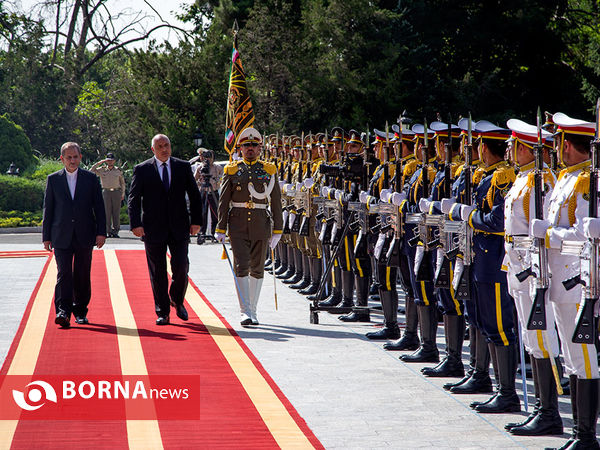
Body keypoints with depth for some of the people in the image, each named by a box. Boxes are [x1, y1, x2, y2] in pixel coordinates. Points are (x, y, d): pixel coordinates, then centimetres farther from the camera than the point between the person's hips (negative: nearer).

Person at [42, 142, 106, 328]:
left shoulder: (91, 179, 7)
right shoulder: (53, 179, 7)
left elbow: (99, 207, 6)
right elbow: (48, 209, 8)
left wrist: (101, 232, -3)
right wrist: (46, 236, 4)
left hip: (84, 235, 1)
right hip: (61, 236, -1)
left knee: (82, 276, 5)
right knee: (64, 274, -12)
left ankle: (80, 311, 18)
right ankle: (63, 312, -18)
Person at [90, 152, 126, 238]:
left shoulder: (118, 171, 9)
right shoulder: (102, 170, 6)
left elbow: (122, 183, 17)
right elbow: (91, 170, -3)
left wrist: (123, 194, 12)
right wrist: (99, 163, -7)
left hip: (116, 192, 1)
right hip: (106, 192, -1)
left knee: (116, 212, -1)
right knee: (107, 212, -4)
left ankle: (115, 231, 2)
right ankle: (109, 231, -1)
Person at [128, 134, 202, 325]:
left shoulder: (183, 167, 8)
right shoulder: (142, 170, 2)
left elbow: (195, 195, 11)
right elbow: (133, 199, -1)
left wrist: (196, 221, 2)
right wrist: (136, 224, -13)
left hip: (179, 228, 1)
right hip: (153, 229, -1)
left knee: (181, 267, -6)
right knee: (157, 272, 2)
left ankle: (177, 300, 21)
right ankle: (162, 313, 11)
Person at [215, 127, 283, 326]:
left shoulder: (269, 170, 7)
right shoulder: (232, 170, 5)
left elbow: (276, 203, 7)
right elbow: (223, 202, 5)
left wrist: (277, 230, 3)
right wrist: (221, 229, -1)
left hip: (261, 225, 2)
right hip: (238, 224, -1)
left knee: (257, 269, 7)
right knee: (241, 267, -11)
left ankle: (253, 311, 17)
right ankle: (245, 312, -13)